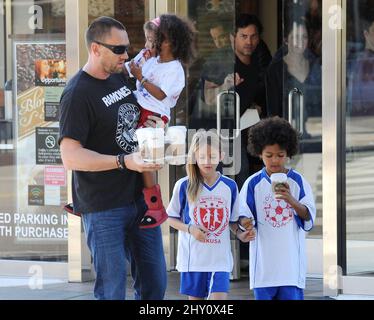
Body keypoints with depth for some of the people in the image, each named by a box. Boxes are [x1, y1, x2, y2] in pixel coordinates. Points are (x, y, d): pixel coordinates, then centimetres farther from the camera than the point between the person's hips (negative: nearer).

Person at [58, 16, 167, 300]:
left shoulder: (120, 77, 11)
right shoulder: (78, 94, -15)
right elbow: (71, 157, -22)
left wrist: (151, 124, 9)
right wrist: (125, 161, -30)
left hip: (139, 197, 8)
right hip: (103, 208, -8)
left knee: (154, 284, 11)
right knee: (112, 290, -4)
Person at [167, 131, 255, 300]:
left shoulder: (230, 186, 3)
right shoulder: (184, 186, -3)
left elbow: (233, 220, 13)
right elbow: (171, 218, 4)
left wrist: (241, 234, -7)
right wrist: (190, 229, -14)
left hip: (220, 259, 1)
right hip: (193, 259, -1)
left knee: (219, 297, -11)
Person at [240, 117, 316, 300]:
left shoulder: (298, 182, 2)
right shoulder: (253, 184, 3)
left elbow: (309, 217, -3)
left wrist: (291, 201, -22)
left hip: (291, 262, -1)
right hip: (264, 263, 1)